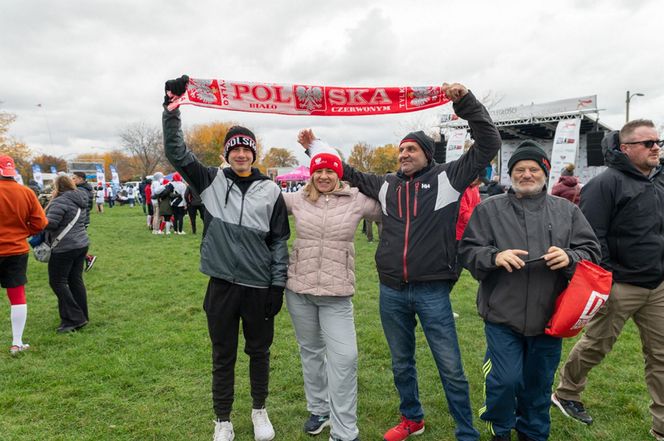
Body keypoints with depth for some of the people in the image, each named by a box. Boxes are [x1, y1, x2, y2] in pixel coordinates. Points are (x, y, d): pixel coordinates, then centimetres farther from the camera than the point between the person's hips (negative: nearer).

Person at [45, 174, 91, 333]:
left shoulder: (60, 201, -15)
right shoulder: (80, 200, 13)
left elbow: (49, 223, -21)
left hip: (64, 247, -9)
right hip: (81, 244, 9)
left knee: (57, 281, 1)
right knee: (76, 280, 13)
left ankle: (74, 319, -1)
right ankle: (82, 317, 18)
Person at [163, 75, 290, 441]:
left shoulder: (270, 191, -1)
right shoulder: (212, 181, 1)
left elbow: (280, 240, 1)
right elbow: (177, 153, -5)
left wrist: (278, 283, -3)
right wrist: (172, 108, -15)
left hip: (260, 286, 0)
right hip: (222, 285, 0)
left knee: (259, 351, 16)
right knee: (223, 355, 13)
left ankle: (259, 410, 38)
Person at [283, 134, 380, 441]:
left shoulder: (356, 200, -2)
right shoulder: (297, 200, 3)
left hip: (336, 293, -2)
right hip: (298, 289, 3)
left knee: (344, 358, -7)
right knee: (310, 352, 17)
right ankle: (318, 410, 38)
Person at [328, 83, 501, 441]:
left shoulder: (447, 178, -1)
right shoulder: (386, 186, 10)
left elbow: (488, 144, -5)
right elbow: (349, 174, 24)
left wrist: (465, 101, -13)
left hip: (432, 292, -4)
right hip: (391, 292, 5)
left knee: (451, 368, 5)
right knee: (401, 364, 19)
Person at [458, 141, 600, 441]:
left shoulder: (567, 211, 9)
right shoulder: (488, 209, 2)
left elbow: (591, 251, 5)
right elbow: (467, 251, -2)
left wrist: (570, 258, -16)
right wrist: (494, 257, -21)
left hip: (548, 316, 3)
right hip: (503, 315, -2)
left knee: (539, 383, 16)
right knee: (505, 380, -2)